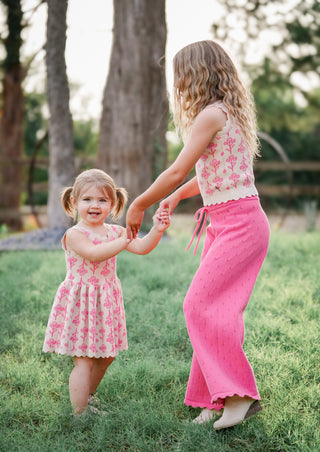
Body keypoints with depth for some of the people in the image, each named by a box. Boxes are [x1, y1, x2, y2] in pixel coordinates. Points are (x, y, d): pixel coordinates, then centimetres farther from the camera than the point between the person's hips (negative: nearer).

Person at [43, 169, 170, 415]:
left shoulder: (115, 231, 6)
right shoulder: (74, 235, -12)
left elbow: (141, 248, -6)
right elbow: (94, 254, -29)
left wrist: (156, 231, -24)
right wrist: (124, 240, -29)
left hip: (106, 302, 6)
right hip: (80, 302, -6)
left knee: (105, 356, 17)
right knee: (84, 360, -6)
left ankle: (87, 396, 40)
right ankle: (79, 412, 2)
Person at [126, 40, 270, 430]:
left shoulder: (211, 115, -13)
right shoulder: (230, 113, 17)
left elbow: (177, 172, -15)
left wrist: (138, 206, -3)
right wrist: (176, 196, 26)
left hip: (240, 221, -10)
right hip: (225, 223, 10)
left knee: (201, 305, -15)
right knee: (213, 310, 8)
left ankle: (240, 393, -14)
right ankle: (215, 398, 12)